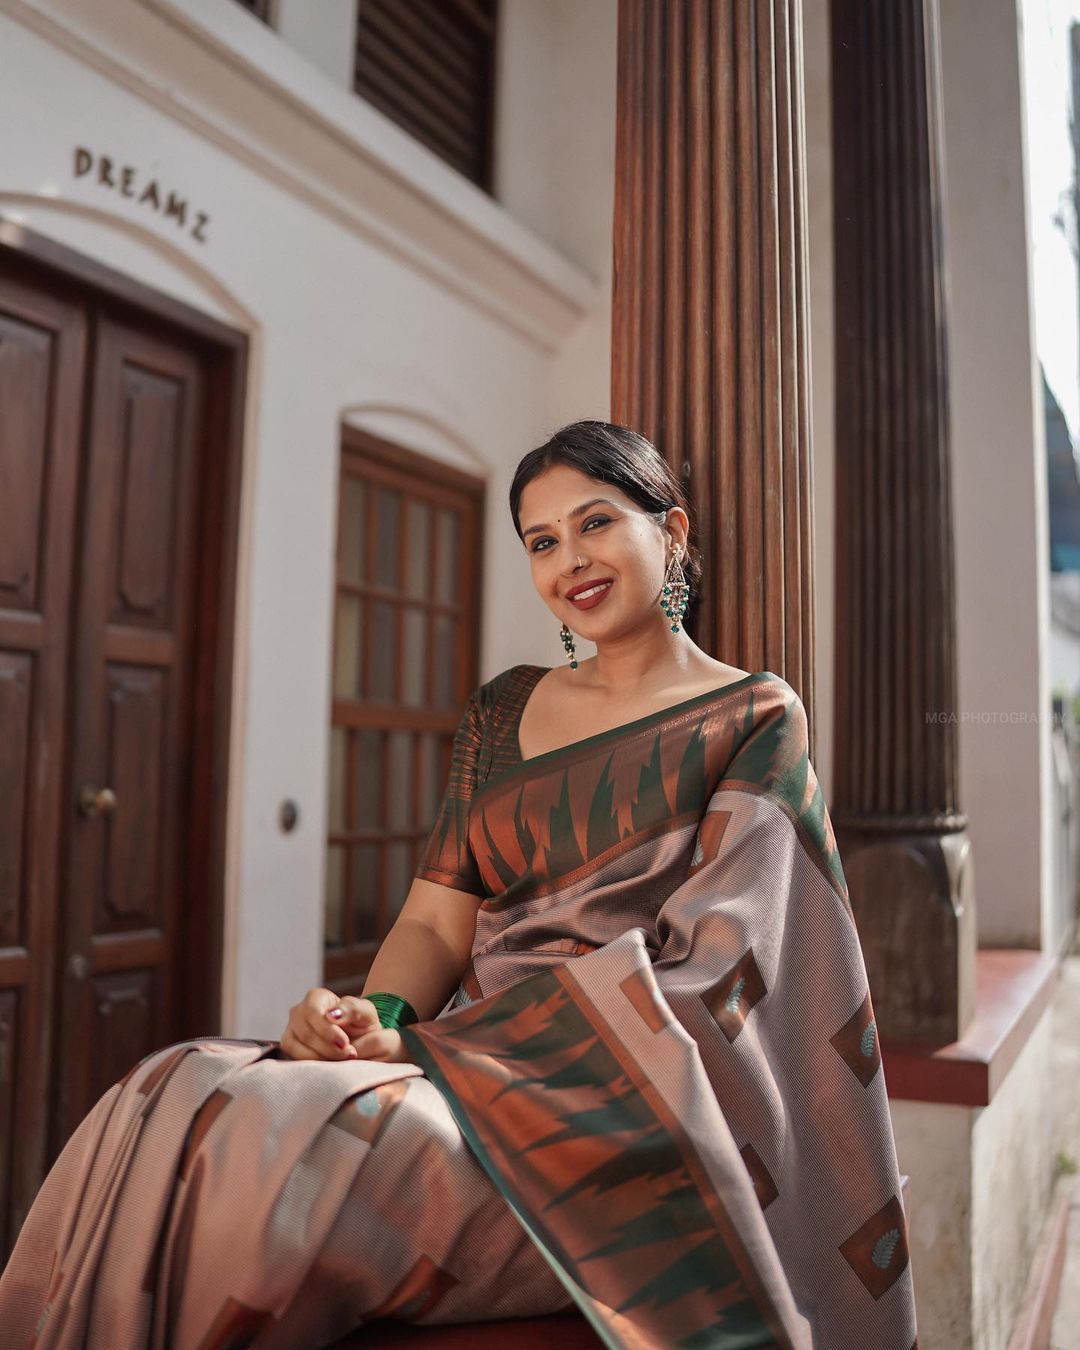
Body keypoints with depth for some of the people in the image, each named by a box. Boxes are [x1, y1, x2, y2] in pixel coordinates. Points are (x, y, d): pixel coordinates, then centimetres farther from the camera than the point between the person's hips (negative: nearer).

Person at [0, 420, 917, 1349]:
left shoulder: (755, 720, 1)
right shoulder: (504, 711, 16)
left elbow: (690, 971, -10)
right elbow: (436, 922, 10)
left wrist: (435, 1045, -17)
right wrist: (381, 1015, -13)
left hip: (618, 1114, -4)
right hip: (474, 1060, 5)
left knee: (278, 1139, -29)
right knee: (172, 1094, -21)